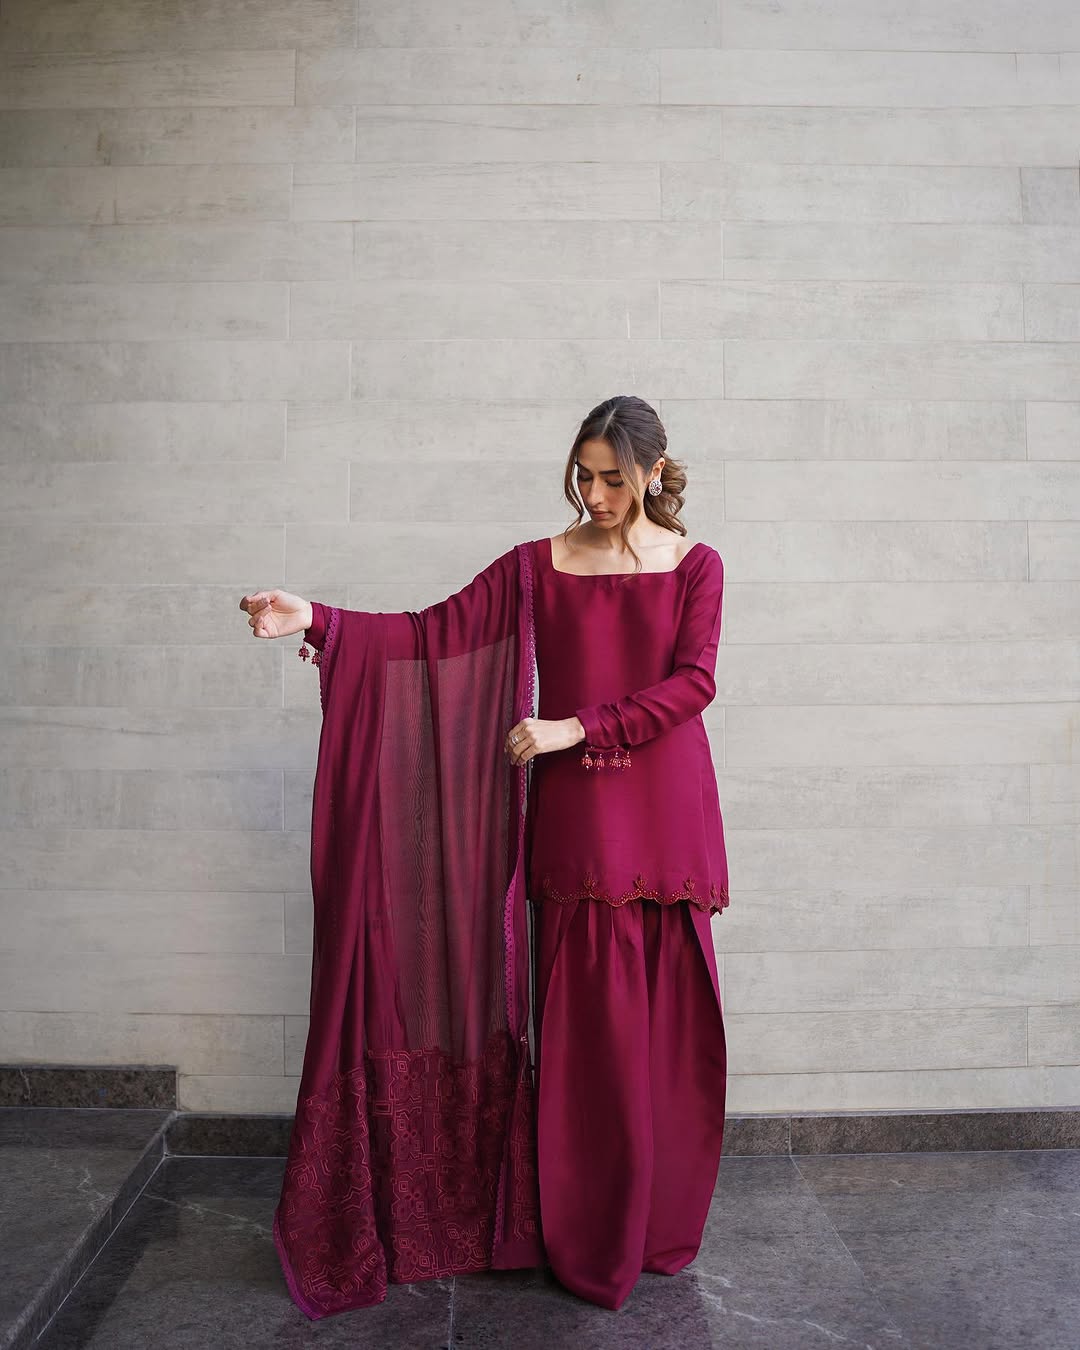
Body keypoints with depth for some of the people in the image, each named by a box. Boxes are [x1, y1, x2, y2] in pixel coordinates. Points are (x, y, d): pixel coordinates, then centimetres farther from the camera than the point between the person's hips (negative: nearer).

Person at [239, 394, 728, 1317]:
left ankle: (662, 1229, 26)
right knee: (582, 1028, 2)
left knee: (669, 1028, 6)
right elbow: (430, 636, 0)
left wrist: (576, 730, -14)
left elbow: (694, 681, -7)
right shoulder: (537, 566, 7)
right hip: (576, 821, 0)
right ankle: (584, 1239, 20)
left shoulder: (696, 565, 6)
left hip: (668, 820, 1)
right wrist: (316, 621, -12)